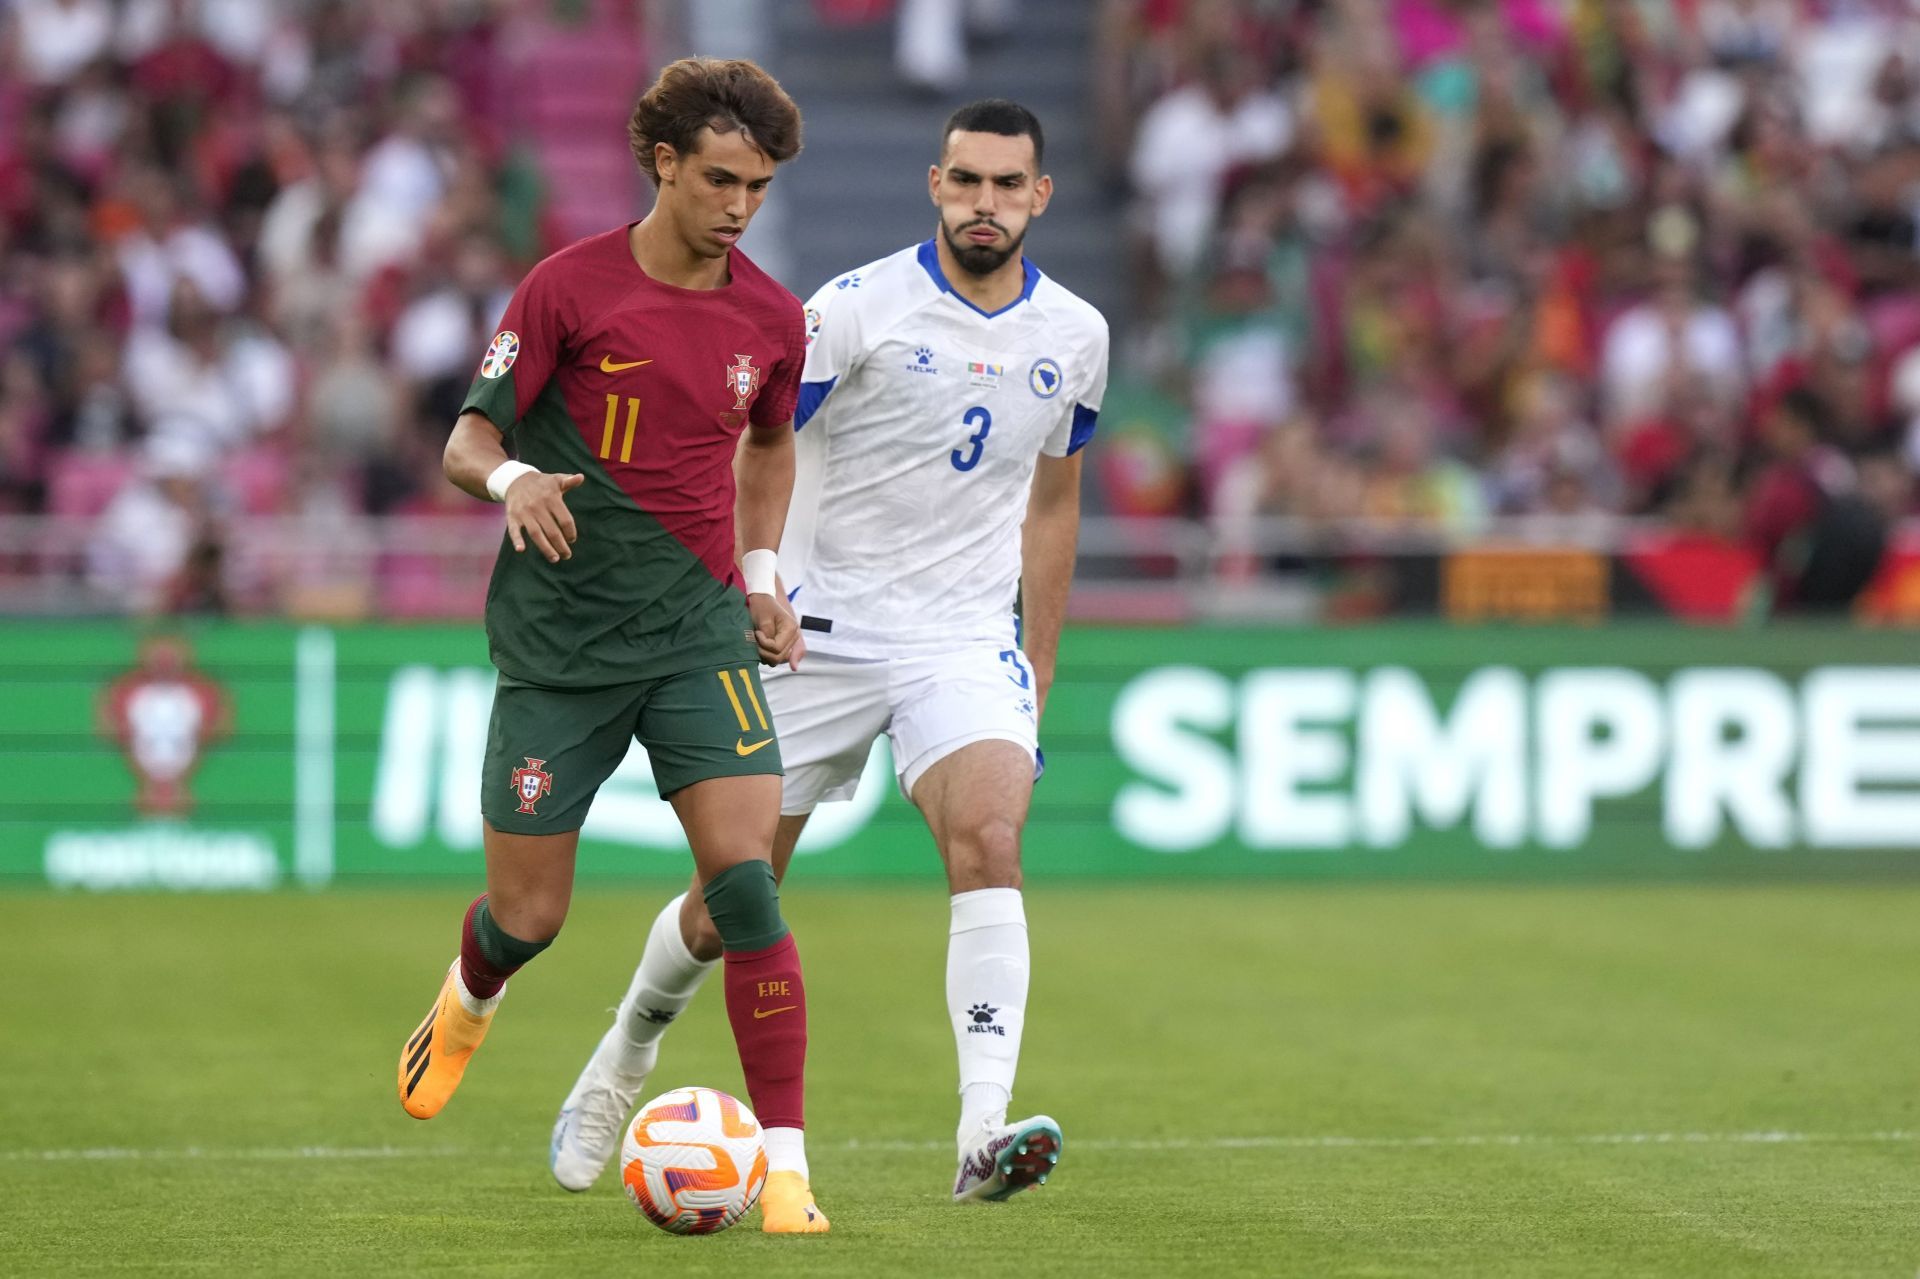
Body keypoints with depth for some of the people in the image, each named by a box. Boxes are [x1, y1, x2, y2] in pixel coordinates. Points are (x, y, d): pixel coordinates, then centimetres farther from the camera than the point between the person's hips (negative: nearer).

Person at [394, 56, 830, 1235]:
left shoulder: (772, 319, 4)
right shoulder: (571, 288, -7)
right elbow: (470, 439, -4)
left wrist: (762, 574, 12)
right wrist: (511, 477, -26)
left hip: (699, 629, 2)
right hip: (560, 638, -2)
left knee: (745, 884, -16)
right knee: (528, 915, 4)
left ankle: (787, 1168, -12)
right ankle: (469, 1001, 42)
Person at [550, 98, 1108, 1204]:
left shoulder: (1074, 335, 5)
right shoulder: (857, 310, -10)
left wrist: (1041, 671, 18)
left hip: (969, 644, 2)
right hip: (823, 637, -2)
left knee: (989, 838, -26)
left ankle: (985, 1136, -34)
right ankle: (624, 1057, 36)